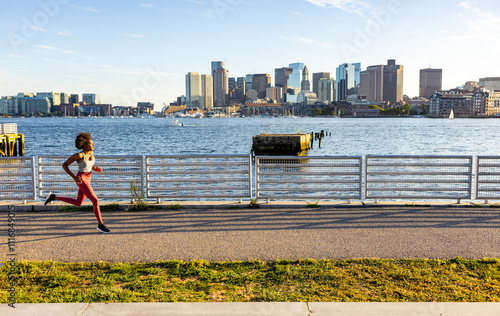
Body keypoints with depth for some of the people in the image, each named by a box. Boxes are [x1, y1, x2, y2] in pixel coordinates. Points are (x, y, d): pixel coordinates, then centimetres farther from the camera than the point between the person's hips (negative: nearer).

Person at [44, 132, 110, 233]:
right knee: (95, 201, -12)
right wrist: (74, 177, -19)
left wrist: (95, 169, 1)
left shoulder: (90, 152, 2)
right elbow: (64, 165, -11)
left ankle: (54, 197, 29)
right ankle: (100, 224, -1)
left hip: (87, 179, 9)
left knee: (78, 203, 20)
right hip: (81, 180, -9)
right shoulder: (78, 155, -20)